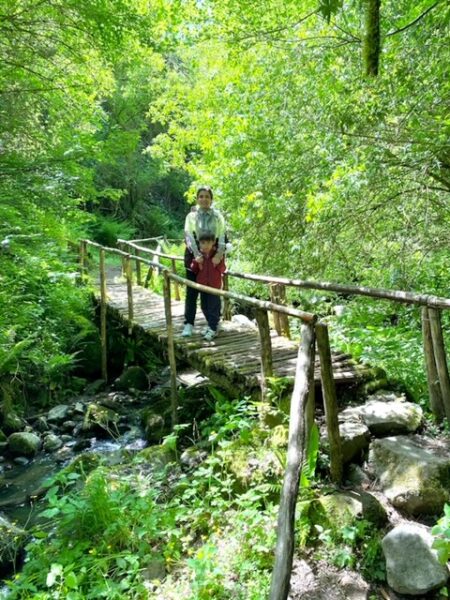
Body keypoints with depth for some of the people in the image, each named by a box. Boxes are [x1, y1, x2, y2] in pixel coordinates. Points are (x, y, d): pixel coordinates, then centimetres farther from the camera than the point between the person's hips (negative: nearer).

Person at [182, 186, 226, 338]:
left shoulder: (218, 216, 6)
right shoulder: (191, 216, 4)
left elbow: (222, 237, -4)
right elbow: (188, 236, -7)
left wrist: (219, 255, -20)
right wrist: (197, 254, -22)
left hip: (214, 256, 1)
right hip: (195, 255, 0)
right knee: (192, 291, -1)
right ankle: (189, 324, 2)